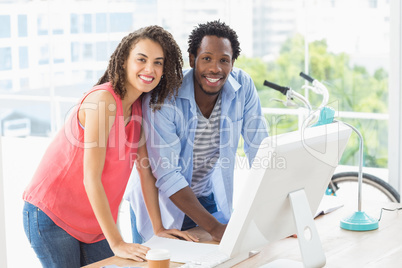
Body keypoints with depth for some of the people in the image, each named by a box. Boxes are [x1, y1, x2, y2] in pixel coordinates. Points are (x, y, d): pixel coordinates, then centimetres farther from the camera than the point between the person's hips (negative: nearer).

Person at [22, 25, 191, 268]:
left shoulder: (141, 107, 3)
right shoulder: (103, 99, -22)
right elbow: (91, 178, -24)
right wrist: (117, 243, -23)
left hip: (92, 223, 8)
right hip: (51, 217, -7)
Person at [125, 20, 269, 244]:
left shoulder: (243, 86, -15)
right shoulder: (162, 97, -27)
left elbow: (260, 149, -9)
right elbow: (166, 173, -29)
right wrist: (214, 227, -35)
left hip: (210, 198, 4)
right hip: (159, 201, -3)